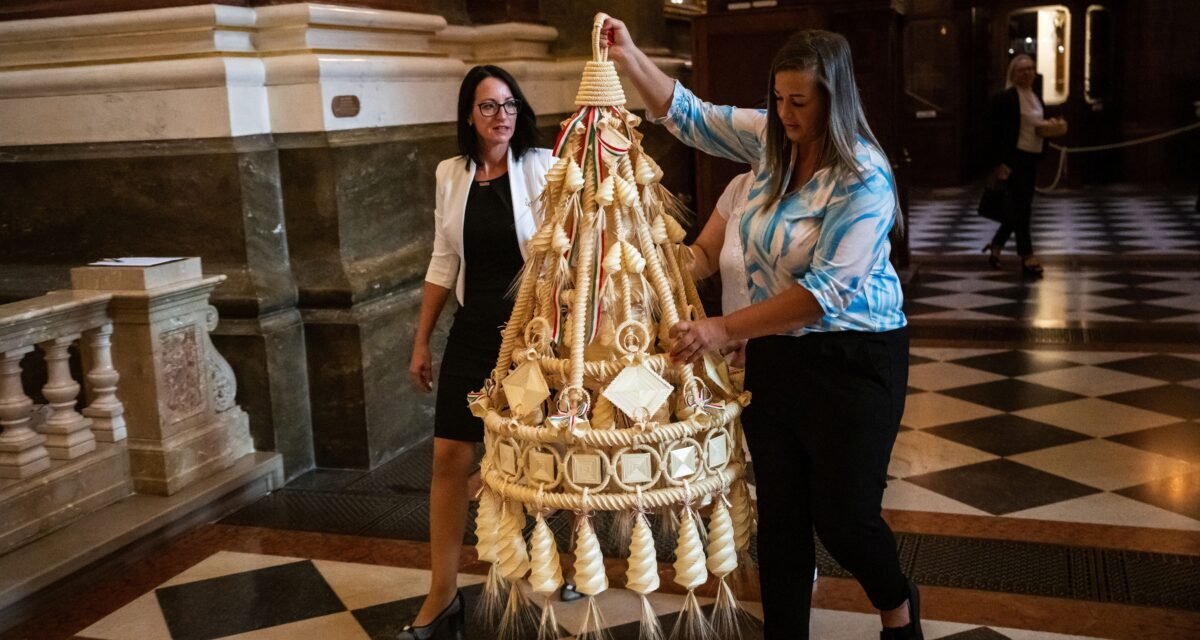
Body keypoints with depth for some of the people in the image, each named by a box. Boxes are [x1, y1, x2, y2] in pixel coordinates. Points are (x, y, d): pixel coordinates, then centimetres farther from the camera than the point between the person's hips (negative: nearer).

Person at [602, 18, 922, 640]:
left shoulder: (864, 179, -20)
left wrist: (724, 330, -29)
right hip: (773, 351, 6)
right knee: (778, 512, 9)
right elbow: (689, 116, 12)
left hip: (852, 359, -6)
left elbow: (826, 292, -26)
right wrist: (628, 56, 1)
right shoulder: (769, 137, 0)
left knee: (842, 516, 2)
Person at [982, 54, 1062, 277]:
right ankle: (1027, 257, -1)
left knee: (1019, 206, 12)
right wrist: (1001, 163, -20)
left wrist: (1049, 125, 3)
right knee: (1021, 206, -6)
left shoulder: (1035, 97, 16)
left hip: (1031, 158, 9)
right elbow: (999, 132, -15)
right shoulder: (1006, 98, -10)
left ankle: (995, 245, 27)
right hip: (1015, 158, -9)